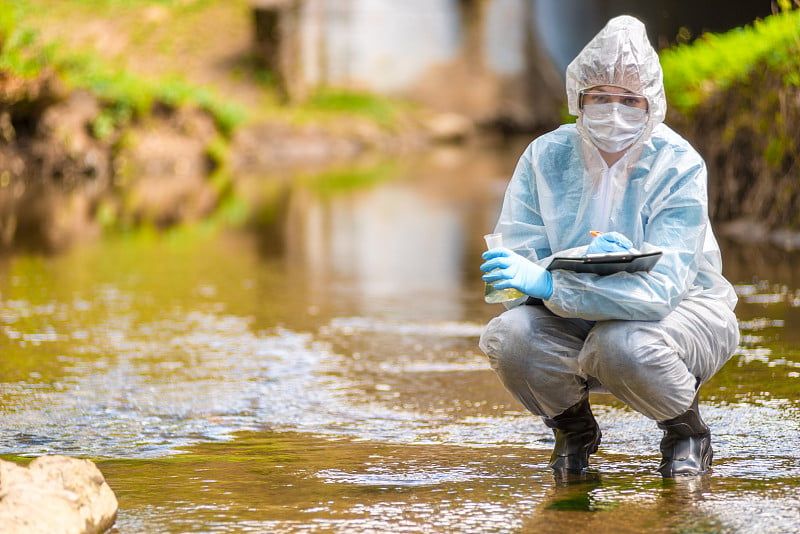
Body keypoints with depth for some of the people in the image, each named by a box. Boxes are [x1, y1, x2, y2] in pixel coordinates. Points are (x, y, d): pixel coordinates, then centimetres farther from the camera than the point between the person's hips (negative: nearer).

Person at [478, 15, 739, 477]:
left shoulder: (680, 167, -19)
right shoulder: (546, 157, -10)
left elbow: (659, 289, -30)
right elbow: (516, 260, -17)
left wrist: (547, 282, -41)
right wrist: (585, 261, -38)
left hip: (683, 308, -3)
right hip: (578, 318, 3)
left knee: (623, 345, -37)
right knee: (509, 336, -28)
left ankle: (686, 430, -2)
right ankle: (573, 428, 5)